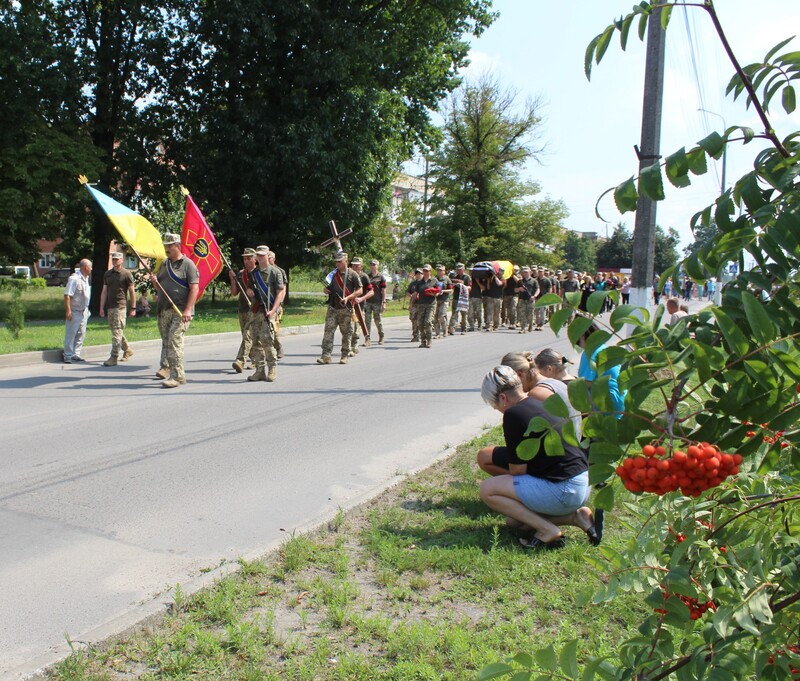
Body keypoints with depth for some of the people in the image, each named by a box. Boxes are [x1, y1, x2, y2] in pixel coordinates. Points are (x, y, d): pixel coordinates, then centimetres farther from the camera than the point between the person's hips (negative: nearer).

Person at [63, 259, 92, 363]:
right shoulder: (74, 279, -16)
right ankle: (68, 356, 2)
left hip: (84, 312, 8)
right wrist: (68, 311, -22)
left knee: (81, 334, 10)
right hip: (74, 312, -8)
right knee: (71, 334, -3)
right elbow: (67, 295, -19)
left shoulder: (86, 278, 11)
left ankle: (76, 354, 18)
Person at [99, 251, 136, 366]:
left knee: (117, 332, -9)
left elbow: (132, 291, -1)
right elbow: (104, 292, 13)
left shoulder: (126, 274, -3)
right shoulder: (107, 274, 12)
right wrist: (102, 308, 7)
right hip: (109, 306, 6)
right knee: (114, 330, 13)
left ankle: (114, 357, -9)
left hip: (120, 306, -6)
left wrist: (133, 308, -4)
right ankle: (127, 350, 29)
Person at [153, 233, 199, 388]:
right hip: (164, 310, 7)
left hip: (181, 311, -7)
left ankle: (177, 375, -14)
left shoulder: (188, 264, -5)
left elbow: (194, 288, -12)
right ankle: (166, 368, 26)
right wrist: (154, 281, 1)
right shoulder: (164, 264, 17)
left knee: (175, 339, -15)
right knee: (165, 339, 12)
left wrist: (188, 310, -21)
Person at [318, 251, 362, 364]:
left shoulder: (352, 274, 0)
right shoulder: (332, 274, 12)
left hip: (346, 309, -3)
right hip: (332, 308, 3)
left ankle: (345, 356, 14)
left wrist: (347, 298, -14)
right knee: (328, 330, -6)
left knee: (346, 333, 4)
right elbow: (327, 289, 21)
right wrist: (326, 289, -4)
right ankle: (326, 356, -8)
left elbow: (359, 291, -2)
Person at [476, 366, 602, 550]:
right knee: (514, 518, 21)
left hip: (562, 490, -10)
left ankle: (547, 530, -7)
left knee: (488, 489, -4)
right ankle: (576, 516, 9)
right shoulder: (540, 405, 13)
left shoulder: (514, 414, -14)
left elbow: (518, 469, -12)